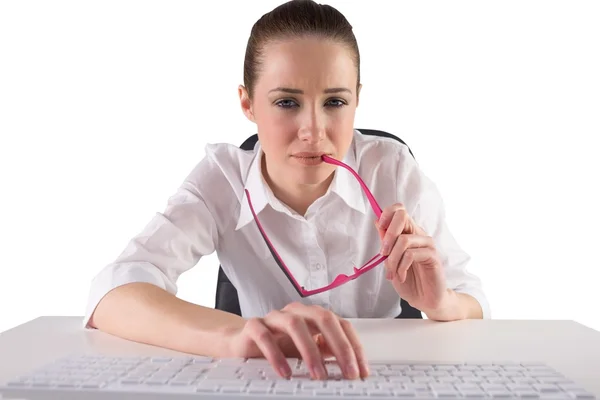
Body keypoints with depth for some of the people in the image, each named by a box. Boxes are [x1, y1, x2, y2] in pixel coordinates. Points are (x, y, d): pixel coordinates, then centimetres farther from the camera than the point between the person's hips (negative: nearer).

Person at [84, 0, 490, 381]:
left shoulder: (393, 171, -15)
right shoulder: (222, 179, -16)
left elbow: (475, 309, -8)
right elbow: (112, 296, -29)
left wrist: (443, 305, -32)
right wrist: (234, 335, -47)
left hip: (387, 377, 2)